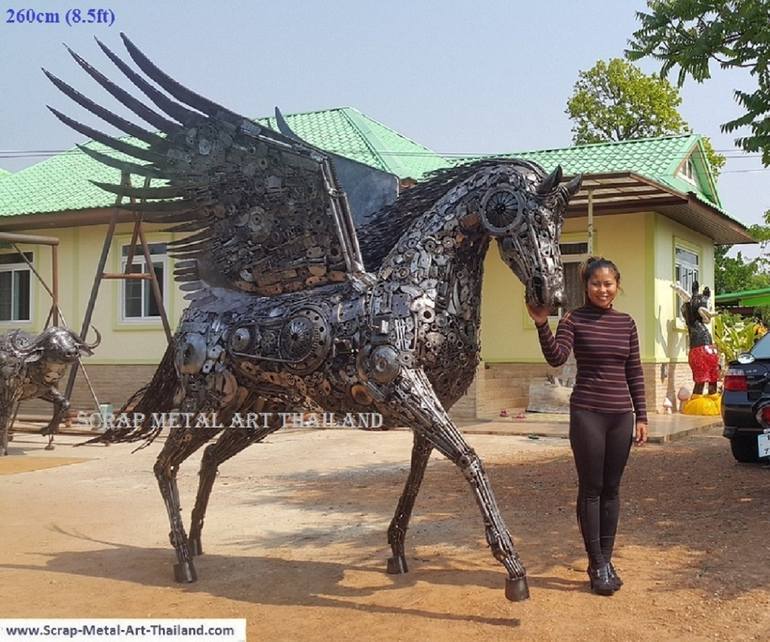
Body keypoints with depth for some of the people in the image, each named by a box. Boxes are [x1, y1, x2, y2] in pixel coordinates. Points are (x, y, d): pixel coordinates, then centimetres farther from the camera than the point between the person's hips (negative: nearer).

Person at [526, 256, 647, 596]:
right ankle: (597, 564, 11)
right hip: (587, 413, -4)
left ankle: (607, 559, 21)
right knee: (591, 489, 2)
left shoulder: (626, 323, 9)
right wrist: (542, 325, -33)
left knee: (611, 489, 10)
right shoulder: (575, 320, -3)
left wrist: (641, 416, 8)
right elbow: (556, 357, -18)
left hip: (621, 415, 4)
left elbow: (634, 373, 11)